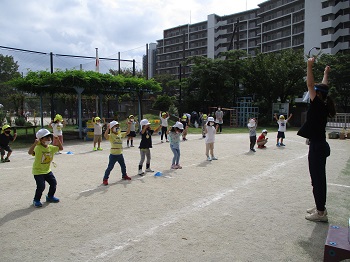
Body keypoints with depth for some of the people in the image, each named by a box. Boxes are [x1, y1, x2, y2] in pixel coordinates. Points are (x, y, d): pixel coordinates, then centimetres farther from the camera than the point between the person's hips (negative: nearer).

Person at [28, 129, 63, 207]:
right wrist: (35, 143, -47)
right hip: (38, 172, -7)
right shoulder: (38, 148, -22)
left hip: (47, 170, 7)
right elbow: (30, 152, -38)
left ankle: (50, 196, 34)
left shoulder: (51, 147, -1)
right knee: (41, 186, -11)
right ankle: (36, 200, 14)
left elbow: (61, 148, 9)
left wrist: (57, 140, -4)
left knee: (53, 183, 11)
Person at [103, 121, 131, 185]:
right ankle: (105, 179, 7)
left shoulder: (120, 134, 7)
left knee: (123, 166, 23)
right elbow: (105, 135, -35)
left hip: (120, 154, 7)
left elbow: (127, 132, 15)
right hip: (113, 155, -7)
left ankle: (124, 175, 45)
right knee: (110, 167, -3)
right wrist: (107, 128, -45)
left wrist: (129, 126, 5)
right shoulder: (110, 136, -14)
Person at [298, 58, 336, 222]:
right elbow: (323, 88, 25)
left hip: (317, 147, -10)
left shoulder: (318, 105, -15)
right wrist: (326, 73, 37)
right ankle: (320, 207, 29)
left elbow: (310, 84, -20)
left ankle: (320, 213, 6)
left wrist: (310, 66, -18)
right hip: (320, 145, 10)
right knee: (319, 178, 17)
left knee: (317, 179, -3)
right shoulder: (324, 106, 8)